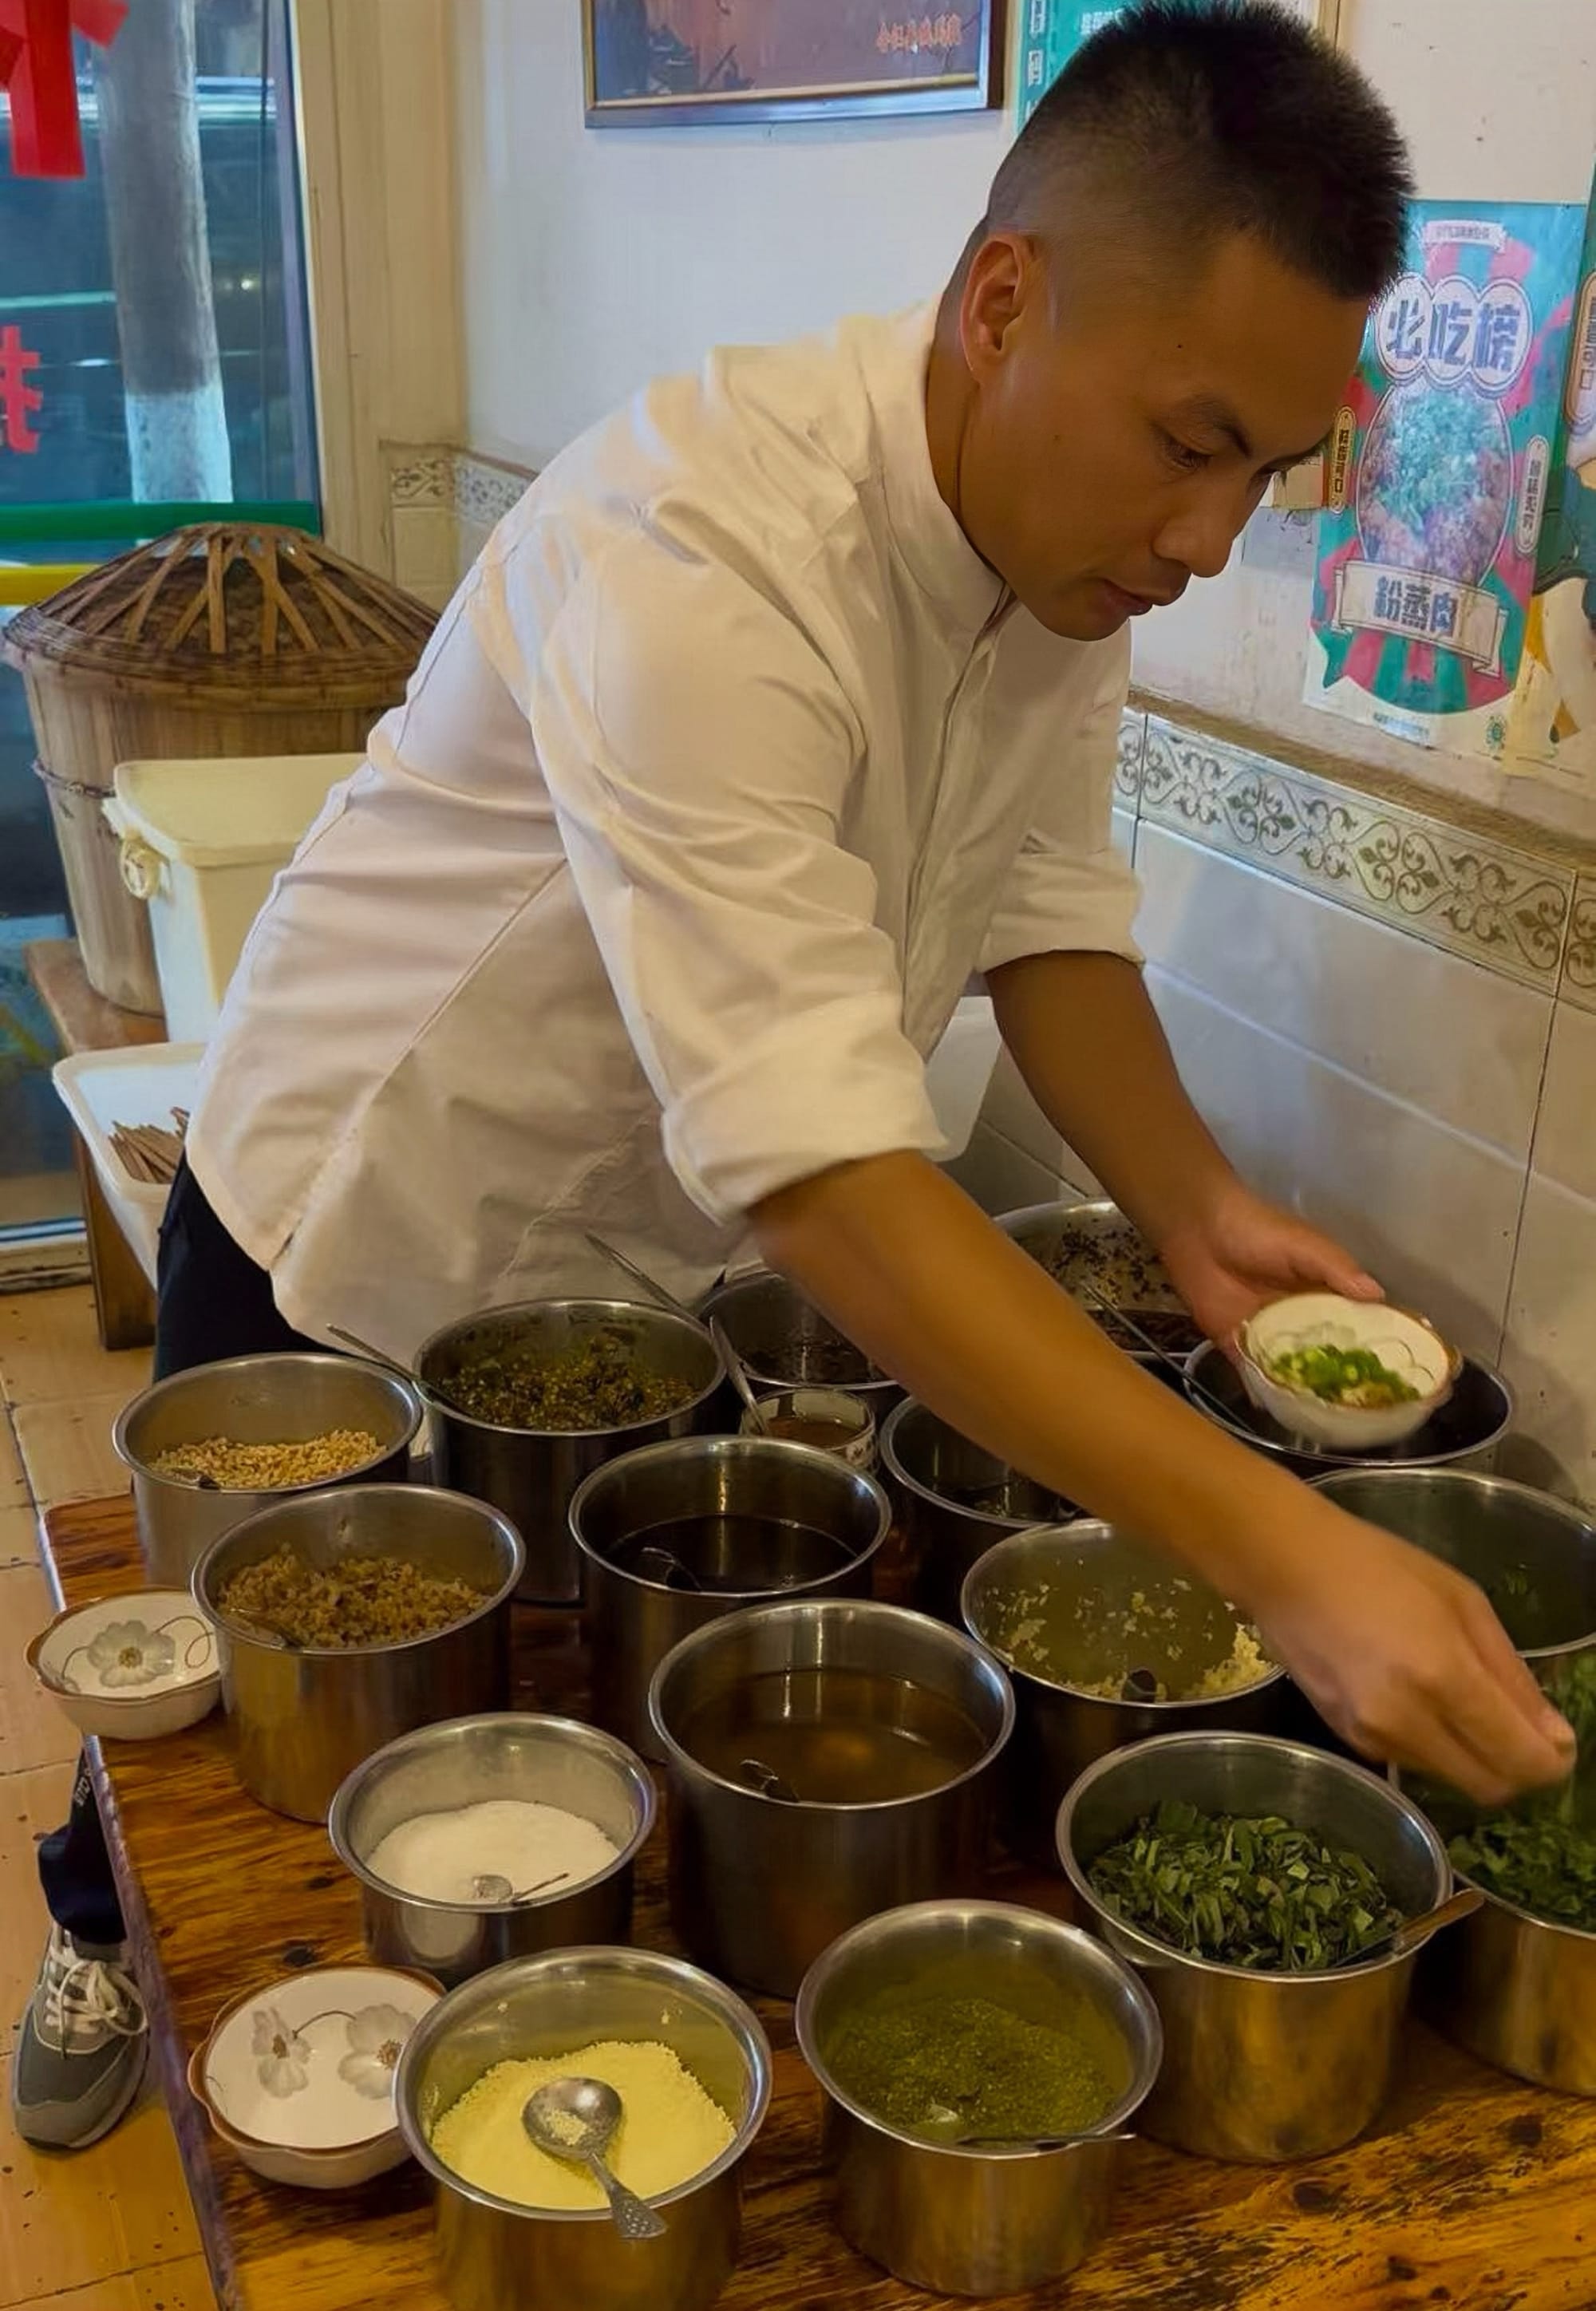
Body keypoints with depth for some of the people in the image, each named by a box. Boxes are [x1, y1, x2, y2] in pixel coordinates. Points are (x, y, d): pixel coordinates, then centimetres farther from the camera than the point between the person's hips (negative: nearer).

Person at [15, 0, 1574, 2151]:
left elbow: (1047, 916, -6)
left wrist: (1192, 1206, -25)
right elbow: (817, 1162, -44)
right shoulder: (701, 550, -37)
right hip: (364, 1251, -5)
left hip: (672, 1259, 6)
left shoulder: (1073, 529, -11)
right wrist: (1276, 1550, -47)